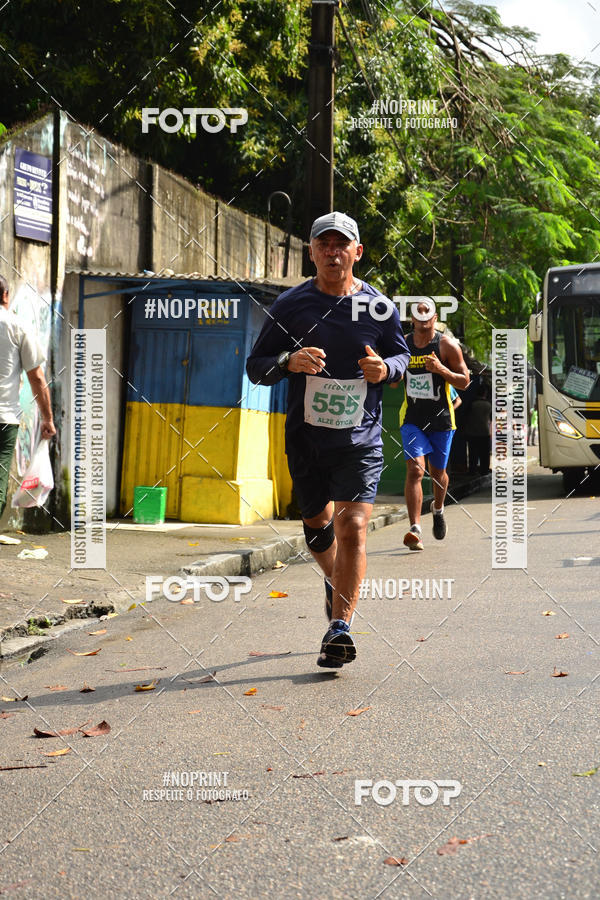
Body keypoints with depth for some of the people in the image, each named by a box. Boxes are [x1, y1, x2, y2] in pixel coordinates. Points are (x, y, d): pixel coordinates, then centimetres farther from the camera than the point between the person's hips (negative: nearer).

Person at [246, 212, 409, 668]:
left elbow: (402, 354, 16)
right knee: (316, 523, 16)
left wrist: (386, 368, -8)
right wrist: (290, 361, -19)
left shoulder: (380, 308, 0)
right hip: (305, 437, 2)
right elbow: (256, 366, 2)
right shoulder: (290, 305, -1)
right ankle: (335, 583, 47)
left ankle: (340, 626, -13)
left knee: (352, 528, -14)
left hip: (361, 438, -2)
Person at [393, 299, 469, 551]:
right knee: (415, 469, -16)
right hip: (412, 419, 0)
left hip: (441, 418, 0)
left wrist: (441, 369, -21)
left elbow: (464, 381, -5)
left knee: (438, 472, 15)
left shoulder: (447, 345, -5)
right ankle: (415, 529, -21)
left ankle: (438, 509, 47)